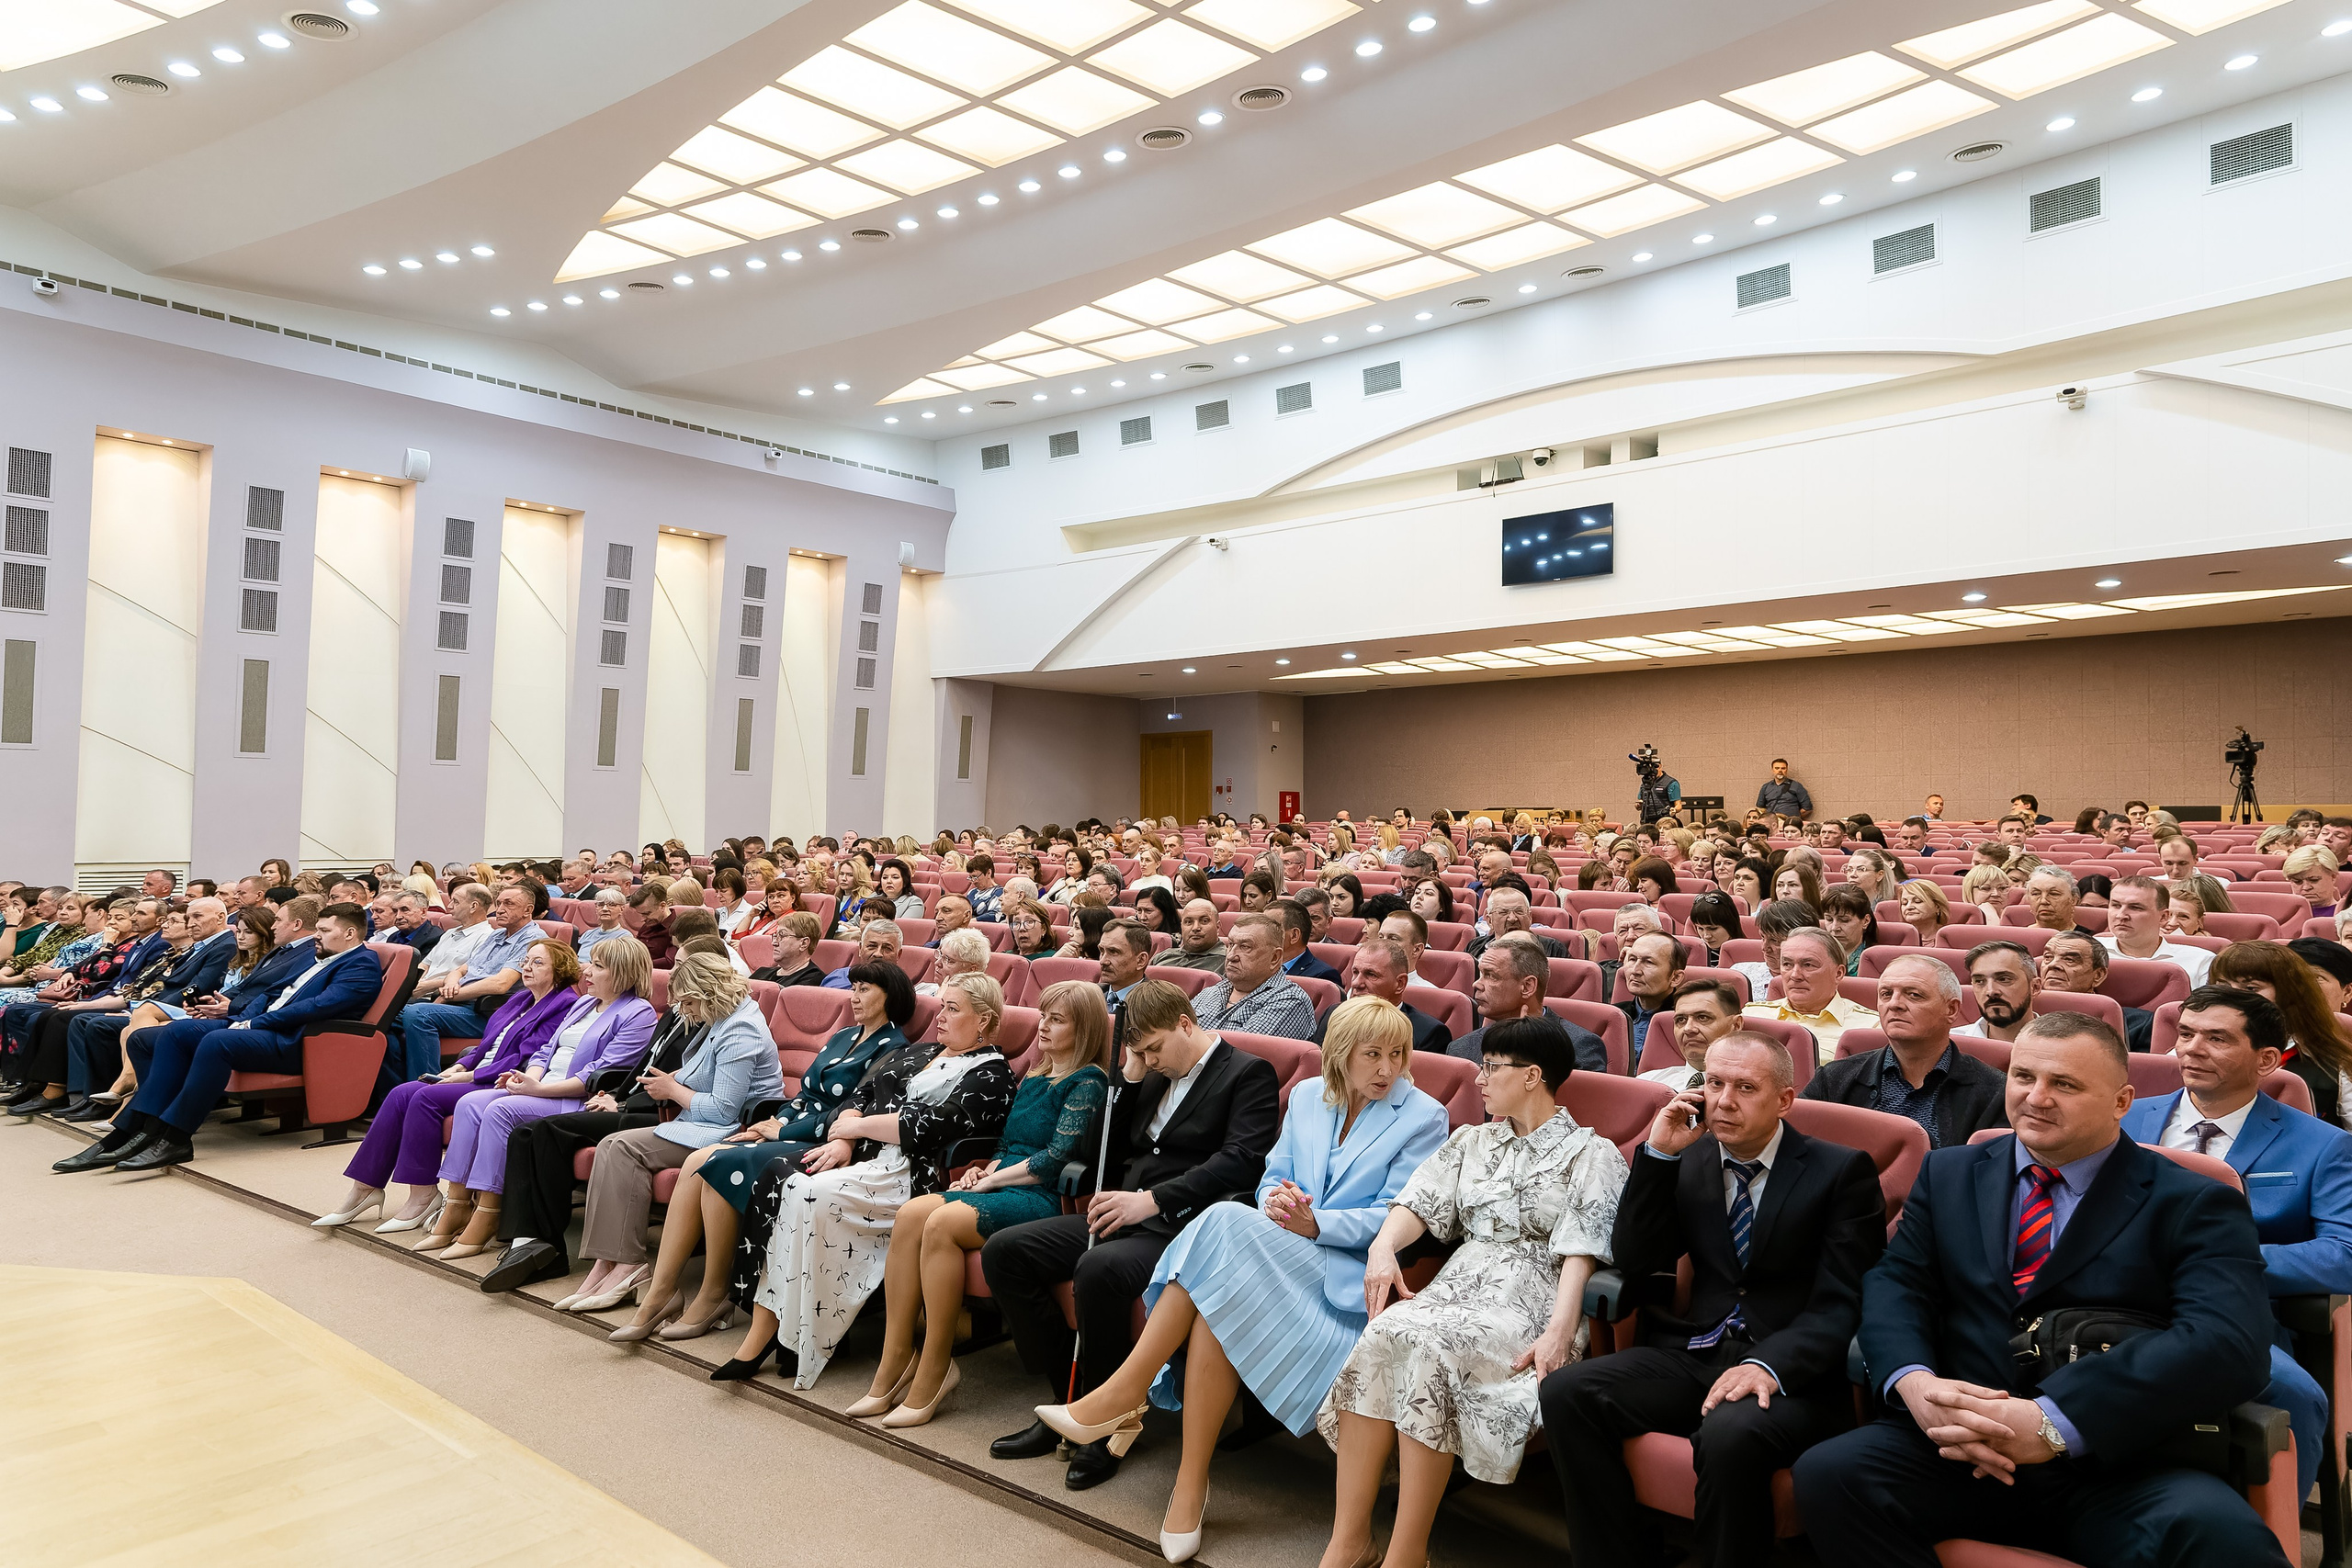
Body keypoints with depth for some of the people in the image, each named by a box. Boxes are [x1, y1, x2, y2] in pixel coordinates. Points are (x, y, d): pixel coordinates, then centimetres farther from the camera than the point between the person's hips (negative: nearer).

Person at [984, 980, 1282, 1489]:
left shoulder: (1249, 1073, -2)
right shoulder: (1154, 1076, 21)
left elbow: (1243, 1160, -17)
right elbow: (1110, 1154, 20)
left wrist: (1152, 1199, -24)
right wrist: (1129, 1078, 9)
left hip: (1179, 1227, -8)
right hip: (1123, 1215, 8)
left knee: (1098, 1270, -36)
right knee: (1003, 1252, -7)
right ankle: (1071, 1396, 2)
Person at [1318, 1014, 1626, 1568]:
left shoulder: (1592, 1154, 7)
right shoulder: (1473, 1142, 24)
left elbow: (1580, 1253, -6)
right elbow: (1422, 1201, 11)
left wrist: (1560, 1332, -21)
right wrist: (1384, 1246, -11)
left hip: (1532, 1301, -4)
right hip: (1458, 1287, 5)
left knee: (1429, 1344, -33)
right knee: (1382, 1335, -28)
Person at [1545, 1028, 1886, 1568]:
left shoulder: (1843, 1171, -1)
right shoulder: (1690, 1162, 11)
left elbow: (1841, 1305, -8)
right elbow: (1633, 1260, 6)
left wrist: (1769, 1366, -26)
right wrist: (1659, 1153, -3)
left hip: (1791, 1370, -4)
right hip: (1696, 1356, 5)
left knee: (1730, 1435, -36)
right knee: (1565, 1392, -18)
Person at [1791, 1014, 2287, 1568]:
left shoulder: (2195, 1206, 2)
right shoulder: (1950, 1174, 16)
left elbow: (2230, 1342, -14)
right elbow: (1895, 1285, 9)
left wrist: (2054, 1422, -25)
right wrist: (1913, 1381, -16)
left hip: (2118, 1464, -3)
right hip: (1957, 1448, 3)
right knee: (1828, 1474, -25)